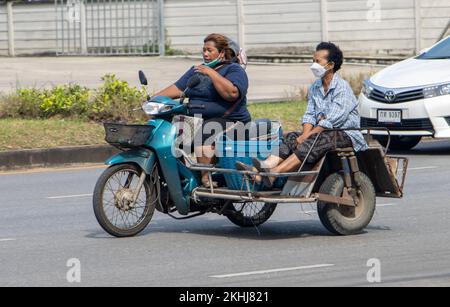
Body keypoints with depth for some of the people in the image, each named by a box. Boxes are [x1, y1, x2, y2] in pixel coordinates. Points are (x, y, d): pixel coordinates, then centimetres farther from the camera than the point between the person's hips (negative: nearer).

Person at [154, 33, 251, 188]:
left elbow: (232, 93, -21)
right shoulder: (197, 70, 22)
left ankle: (206, 178, -35)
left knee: (203, 132, -34)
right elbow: (178, 89, 16)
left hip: (229, 122, -8)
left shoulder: (234, 70, -2)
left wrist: (212, 74, -20)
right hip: (197, 120, 8)